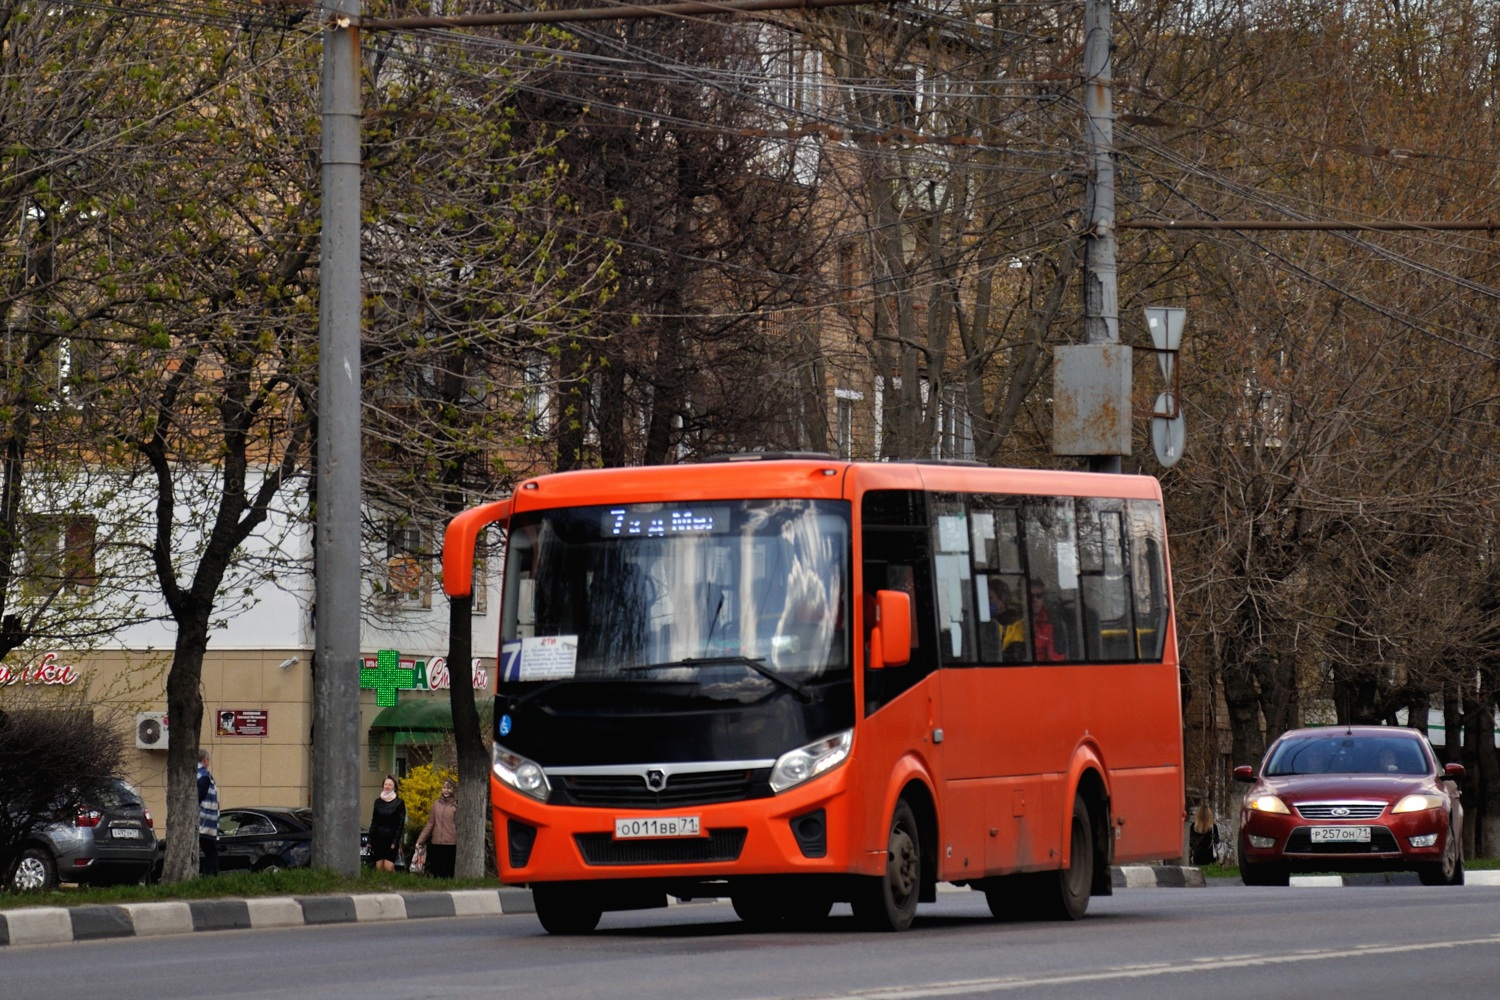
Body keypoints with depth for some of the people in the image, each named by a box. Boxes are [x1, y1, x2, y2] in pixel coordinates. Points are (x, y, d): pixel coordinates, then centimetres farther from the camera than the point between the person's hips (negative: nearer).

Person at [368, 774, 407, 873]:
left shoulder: (399, 803, -2)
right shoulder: (378, 802, 10)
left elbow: (401, 824, -4)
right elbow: (374, 822, 13)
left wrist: (395, 842, -11)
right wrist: (370, 840, 8)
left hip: (391, 838, -4)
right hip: (378, 838, 4)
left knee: (388, 867, -13)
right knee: (379, 867, 2)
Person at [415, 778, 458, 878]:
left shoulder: (456, 805, -2)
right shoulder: (436, 803, 10)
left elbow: (459, 825, -4)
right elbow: (430, 823, 13)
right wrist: (420, 840, 9)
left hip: (451, 845, -4)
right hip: (436, 844, 4)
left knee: (448, 874, -4)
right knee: (436, 873, 3)